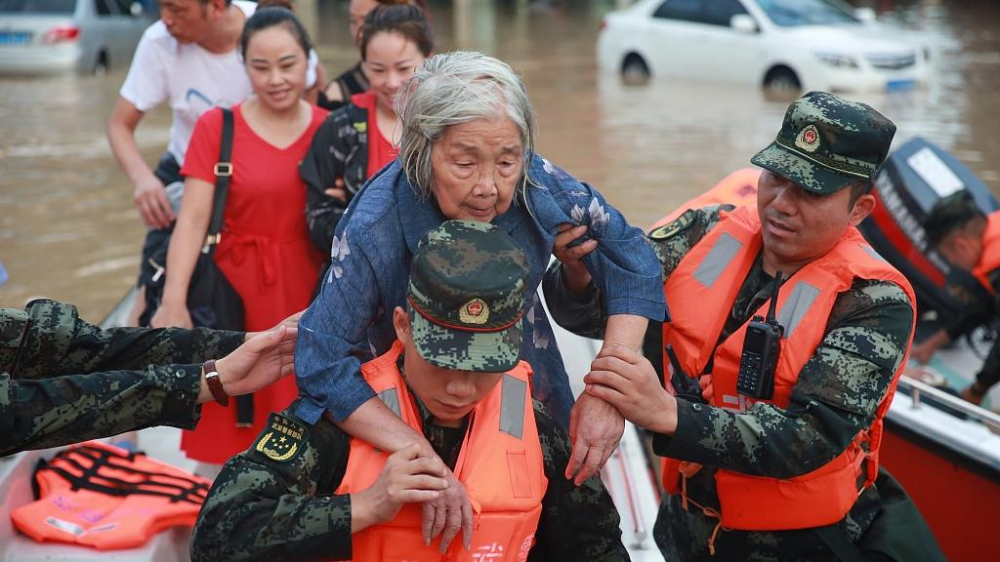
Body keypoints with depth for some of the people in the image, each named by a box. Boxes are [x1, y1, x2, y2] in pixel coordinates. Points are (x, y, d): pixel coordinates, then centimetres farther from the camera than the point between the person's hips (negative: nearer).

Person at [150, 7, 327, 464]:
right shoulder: (217, 127, -7)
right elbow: (193, 220, -12)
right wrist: (173, 302, -20)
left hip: (307, 290, 2)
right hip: (236, 288, -2)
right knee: (233, 425, 5)